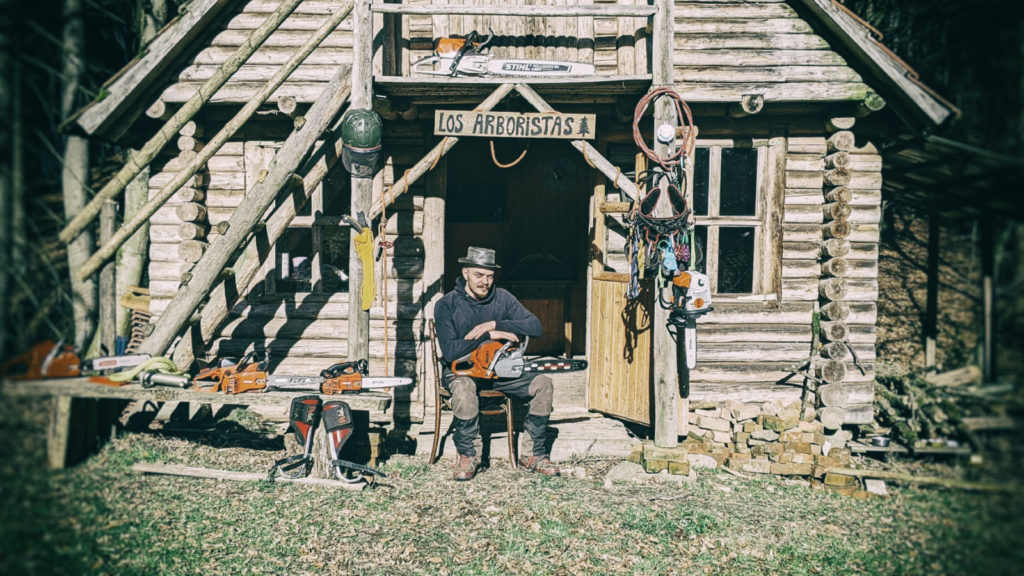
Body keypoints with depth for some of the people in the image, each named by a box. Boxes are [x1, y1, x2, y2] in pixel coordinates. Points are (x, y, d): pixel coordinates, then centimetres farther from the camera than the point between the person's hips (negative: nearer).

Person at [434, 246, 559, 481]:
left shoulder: (502, 298, 1)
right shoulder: (447, 305, -9)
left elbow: (535, 327, -11)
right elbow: (449, 351, -20)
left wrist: (494, 324, -21)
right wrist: (489, 336, -24)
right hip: (462, 370, -4)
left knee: (542, 384, -15)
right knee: (464, 389, -38)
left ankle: (532, 455, -5)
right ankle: (467, 456, -16)